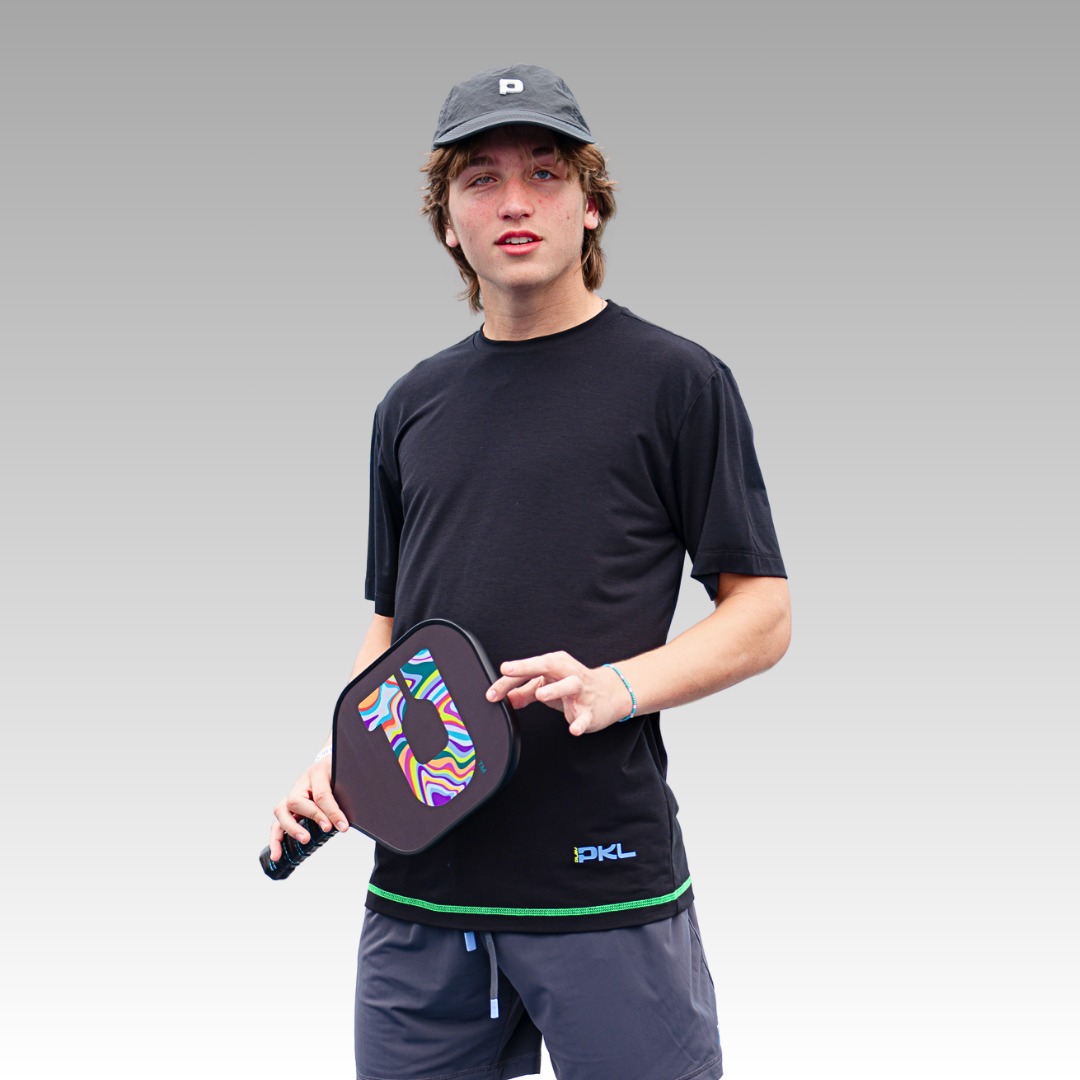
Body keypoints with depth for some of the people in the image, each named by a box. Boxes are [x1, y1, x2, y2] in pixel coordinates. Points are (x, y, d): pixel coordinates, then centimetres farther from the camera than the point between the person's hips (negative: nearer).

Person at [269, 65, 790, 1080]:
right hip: (415, 885, 5)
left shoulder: (677, 383, -1)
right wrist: (338, 761, 4)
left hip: (607, 881, -4)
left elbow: (762, 615, -3)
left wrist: (616, 685, -18)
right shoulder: (411, 407, 14)